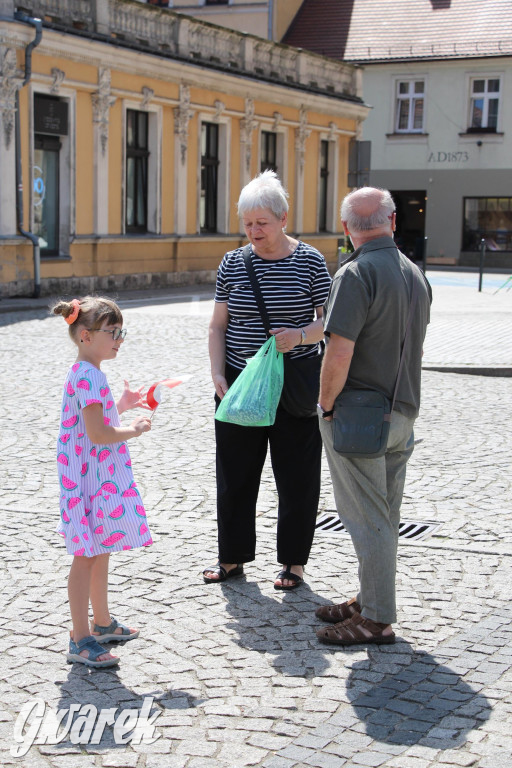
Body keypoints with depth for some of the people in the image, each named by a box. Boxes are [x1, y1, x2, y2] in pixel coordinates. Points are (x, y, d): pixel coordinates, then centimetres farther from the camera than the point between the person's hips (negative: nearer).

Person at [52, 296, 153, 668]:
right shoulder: (89, 377, -21)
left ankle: (102, 623, 33)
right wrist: (135, 429, -12)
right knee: (86, 557, -4)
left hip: (103, 479, 11)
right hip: (92, 479, -11)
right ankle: (81, 640, 3)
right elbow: (98, 434, -26)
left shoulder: (87, 373, 13)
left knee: (101, 553, 20)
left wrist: (121, 405, 16)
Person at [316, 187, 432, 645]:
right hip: (403, 411, 8)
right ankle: (371, 599, 29)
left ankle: (377, 620, 7)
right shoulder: (415, 274, 9)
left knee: (368, 519, -1)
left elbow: (339, 354, -24)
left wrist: (326, 404, -10)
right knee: (384, 517, 16)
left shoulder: (356, 274, -17)